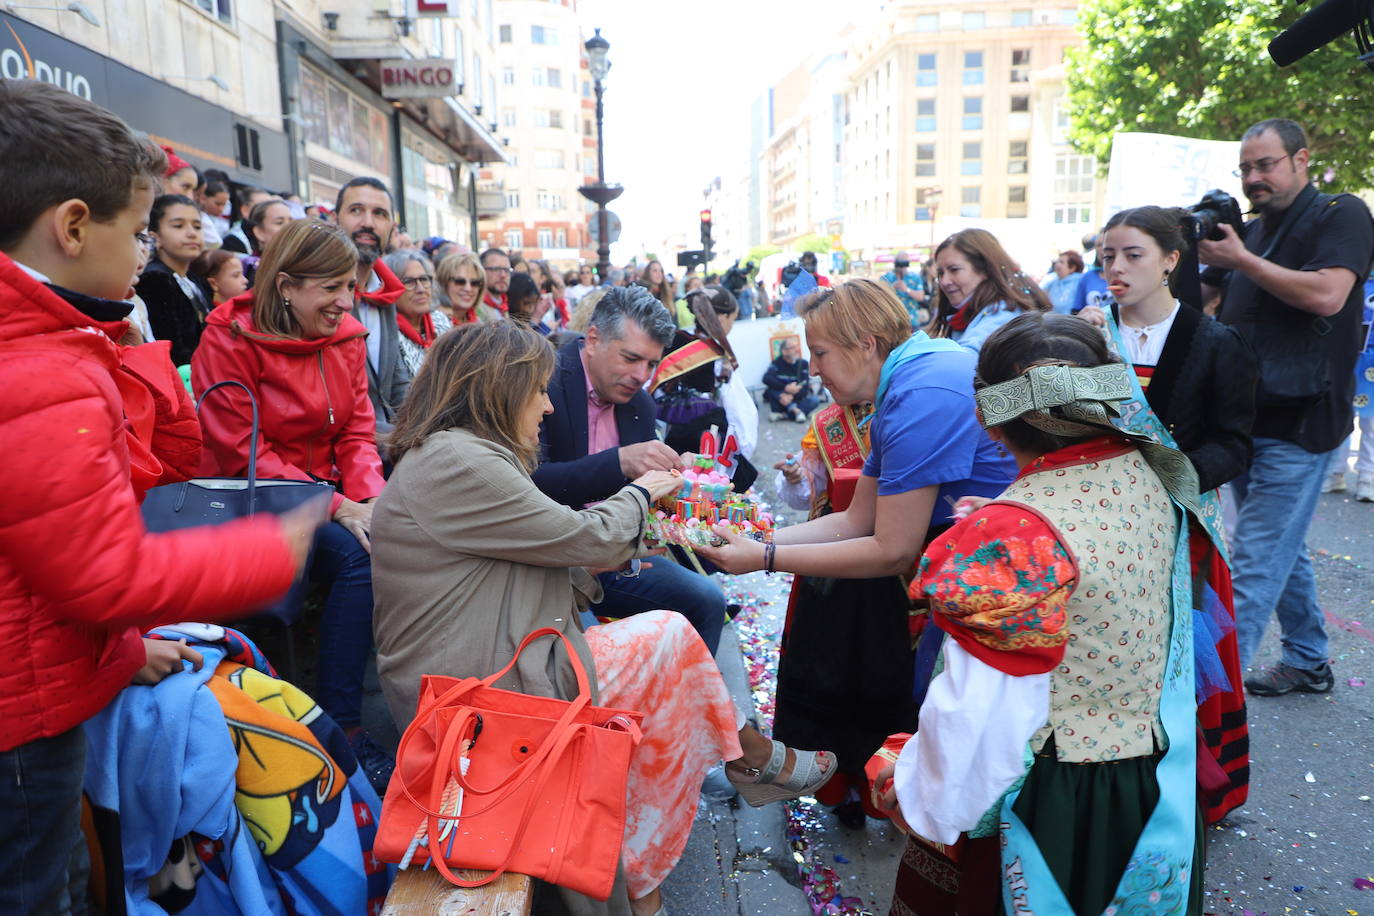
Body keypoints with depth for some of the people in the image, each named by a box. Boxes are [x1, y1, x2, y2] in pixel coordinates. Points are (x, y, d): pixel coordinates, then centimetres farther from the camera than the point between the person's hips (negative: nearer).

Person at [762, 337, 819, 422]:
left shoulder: (803, 364, -2)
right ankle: (796, 411, -24)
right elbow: (766, 379, -28)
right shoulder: (776, 363, -8)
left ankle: (784, 414, -28)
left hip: (796, 399, 2)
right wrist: (786, 388, -37)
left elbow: (805, 387, -13)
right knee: (772, 387, -28)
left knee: (815, 400, -24)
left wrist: (792, 396, -32)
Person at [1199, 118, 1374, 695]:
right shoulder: (1251, 232, 15)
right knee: (1282, 549, 18)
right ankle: (1308, 664, 33)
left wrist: (1240, 259, -17)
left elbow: (1327, 295, -21)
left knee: (1256, 561, -9)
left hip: (1299, 421, -8)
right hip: (1247, 419, 8)